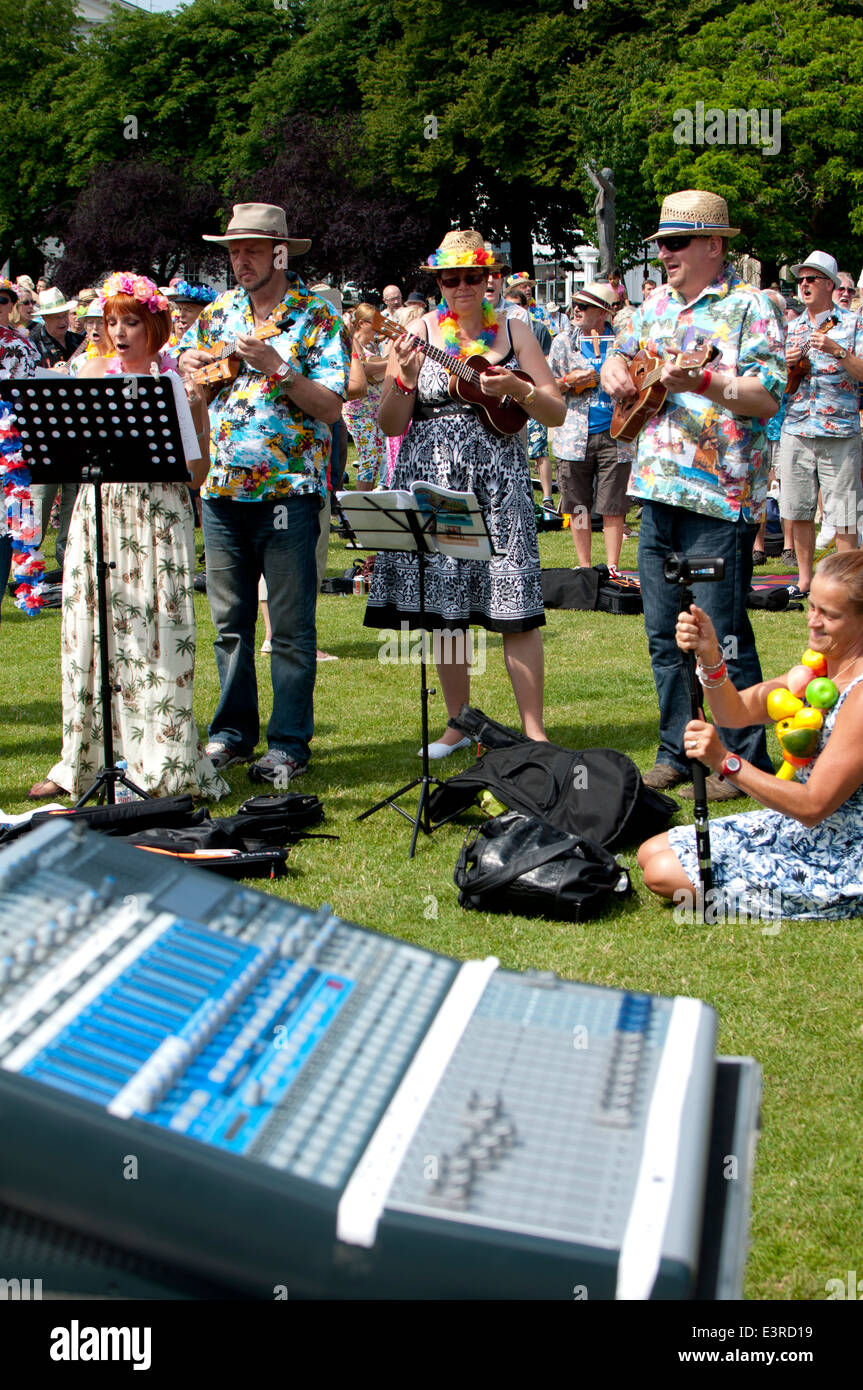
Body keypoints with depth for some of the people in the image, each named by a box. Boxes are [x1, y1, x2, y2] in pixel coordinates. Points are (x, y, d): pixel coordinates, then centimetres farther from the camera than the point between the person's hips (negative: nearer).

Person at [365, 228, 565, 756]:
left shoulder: (513, 330, 7)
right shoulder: (422, 331, 5)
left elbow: (558, 412, 5)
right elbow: (390, 425, 0)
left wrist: (517, 388, -13)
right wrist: (403, 378, -17)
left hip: (498, 479, -1)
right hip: (433, 481, 1)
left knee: (514, 604, -7)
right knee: (443, 603, 5)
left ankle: (533, 729, 0)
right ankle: (459, 723, 19)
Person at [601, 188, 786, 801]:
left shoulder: (748, 306, -6)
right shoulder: (657, 304, 15)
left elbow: (768, 398, -15)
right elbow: (621, 358, 29)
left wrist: (701, 383, -26)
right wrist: (616, 371, 6)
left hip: (720, 497, -7)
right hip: (659, 491, 7)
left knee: (723, 635, -5)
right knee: (664, 633, 11)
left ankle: (747, 762, 7)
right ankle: (677, 752, 23)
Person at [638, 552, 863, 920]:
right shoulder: (822, 667, 4)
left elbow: (813, 806, -27)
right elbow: (737, 713, 0)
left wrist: (725, 761, -29)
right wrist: (710, 657, -19)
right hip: (794, 826, 9)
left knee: (665, 874, -13)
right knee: (651, 853, 7)